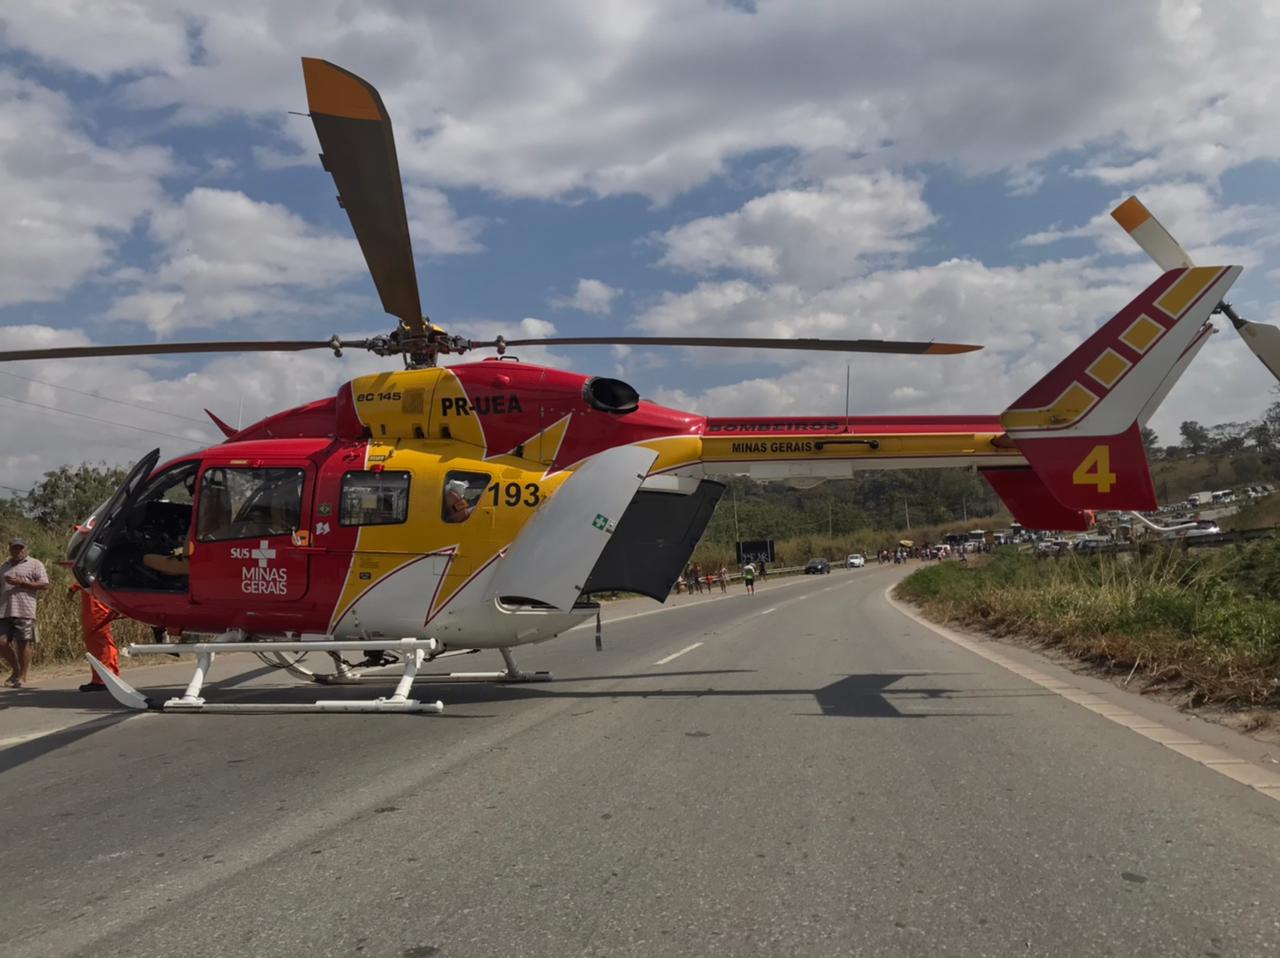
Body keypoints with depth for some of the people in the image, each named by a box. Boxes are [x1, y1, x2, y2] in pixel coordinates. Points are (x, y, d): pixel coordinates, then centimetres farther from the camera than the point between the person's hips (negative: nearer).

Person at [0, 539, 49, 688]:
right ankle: (16, 670, 19)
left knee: (23, 643, -4)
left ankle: (22, 677, 4)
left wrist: (20, 583, -12)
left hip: (25, 612, -5)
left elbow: (44, 585, -4)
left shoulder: (35, 564, 6)